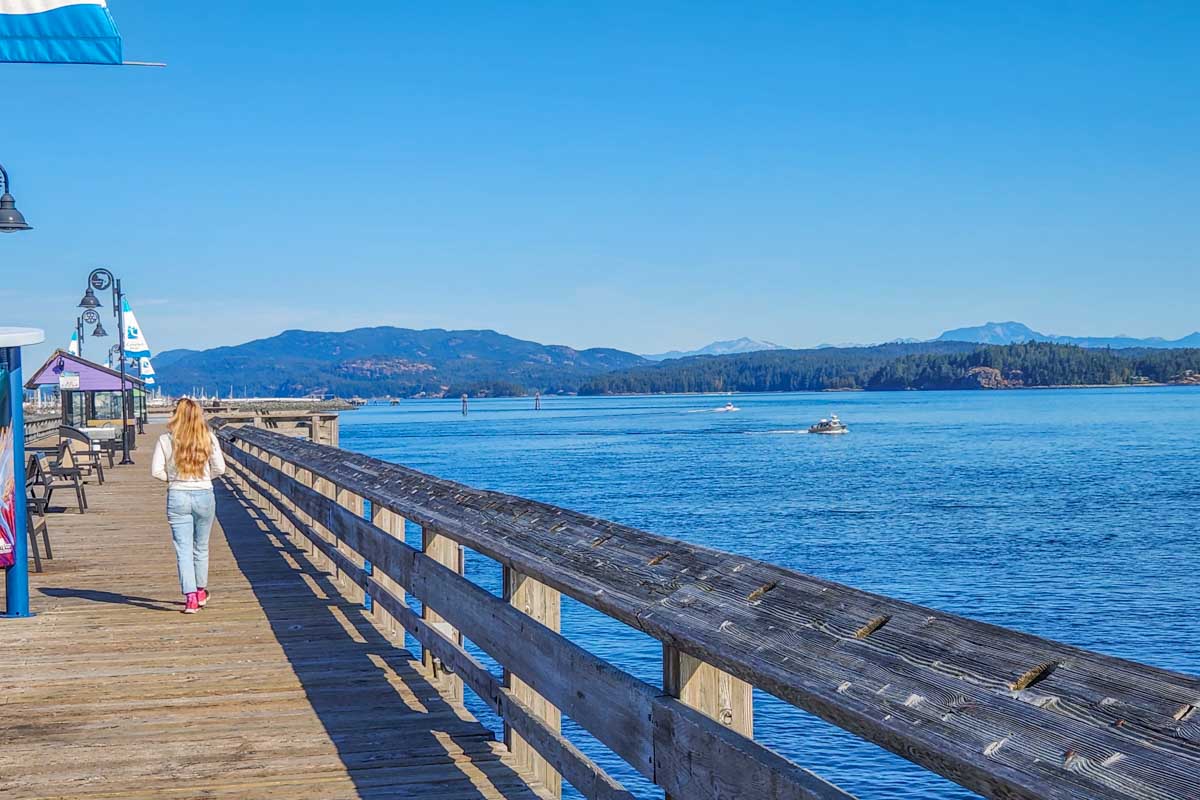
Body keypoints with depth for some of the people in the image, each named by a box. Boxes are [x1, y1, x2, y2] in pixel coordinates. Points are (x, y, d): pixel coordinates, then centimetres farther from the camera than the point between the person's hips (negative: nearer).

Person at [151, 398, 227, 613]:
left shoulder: (166, 440, -6)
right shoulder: (209, 438, -4)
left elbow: (156, 470, -7)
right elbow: (220, 468, -3)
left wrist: (173, 478, 10)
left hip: (177, 497, -1)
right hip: (204, 496, 2)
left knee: (183, 549, 1)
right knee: (201, 547, 17)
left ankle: (190, 596, -10)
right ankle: (201, 592, 31)